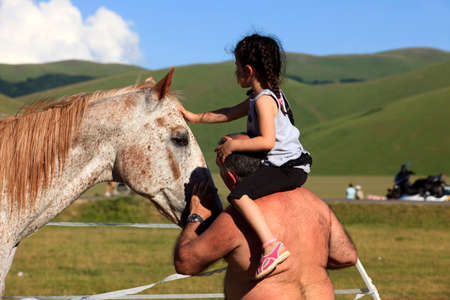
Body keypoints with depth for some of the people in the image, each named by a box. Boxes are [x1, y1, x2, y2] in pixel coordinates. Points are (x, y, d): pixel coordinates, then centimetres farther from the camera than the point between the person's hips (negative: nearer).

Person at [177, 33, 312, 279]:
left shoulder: (263, 100, -15)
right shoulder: (260, 97, 16)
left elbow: (267, 141, -25)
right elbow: (230, 114, 27)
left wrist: (233, 145, -16)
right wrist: (195, 117, 31)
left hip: (287, 167, -11)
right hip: (292, 166, 11)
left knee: (239, 196, -27)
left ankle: (272, 246, -37)